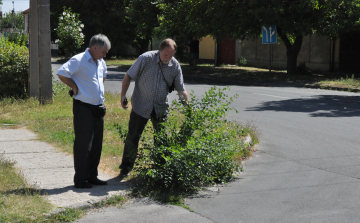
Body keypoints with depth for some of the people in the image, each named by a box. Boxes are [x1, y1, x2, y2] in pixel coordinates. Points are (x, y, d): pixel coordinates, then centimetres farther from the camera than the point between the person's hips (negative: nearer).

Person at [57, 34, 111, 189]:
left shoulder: (101, 62, 15)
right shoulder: (79, 60, -11)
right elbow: (61, 74, -20)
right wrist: (75, 88, -14)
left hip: (98, 108, 8)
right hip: (83, 107, -8)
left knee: (96, 144, 12)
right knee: (83, 144, -4)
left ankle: (92, 176, 22)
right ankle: (80, 180, 4)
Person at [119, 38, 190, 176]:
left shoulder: (175, 66, -4)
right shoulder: (146, 59, -14)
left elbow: (181, 89, 1)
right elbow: (129, 76, -5)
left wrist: (188, 106, -11)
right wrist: (123, 95, -10)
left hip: (161, 107, 3)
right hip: (141, 105, -3)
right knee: (133, 137, 1)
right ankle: (126, 167, 13)